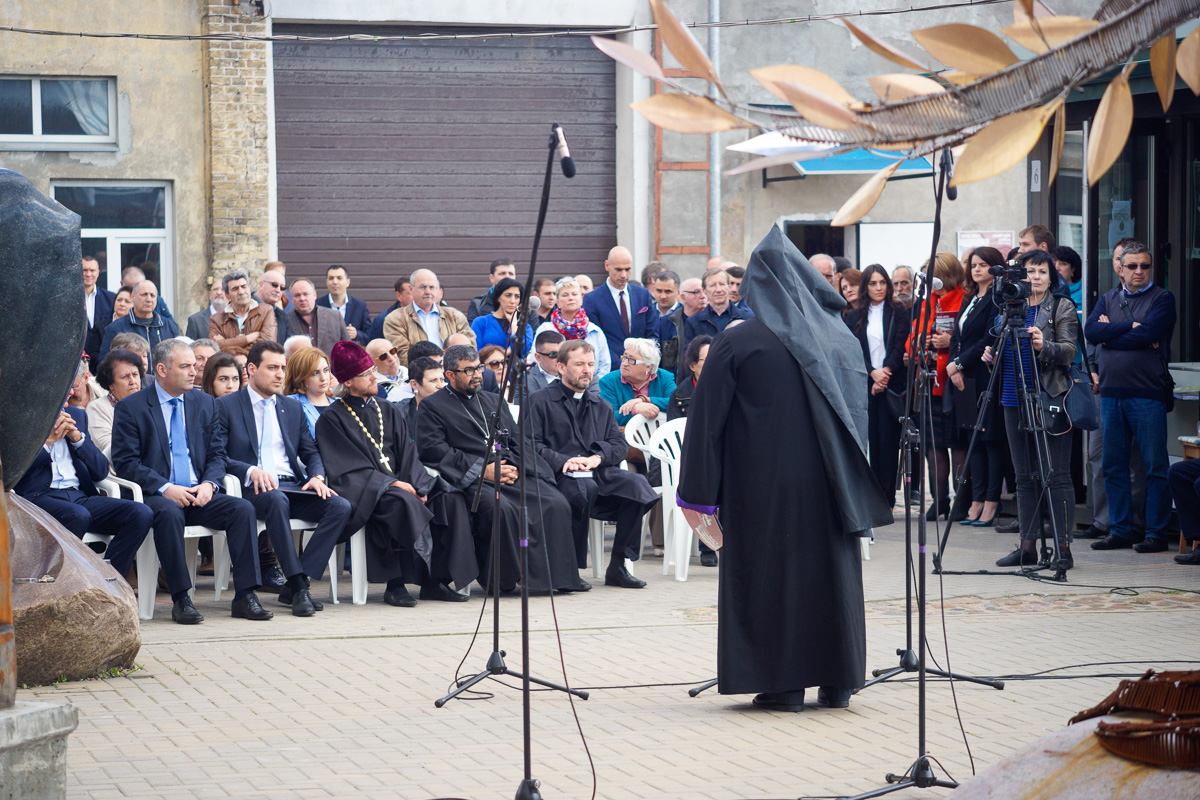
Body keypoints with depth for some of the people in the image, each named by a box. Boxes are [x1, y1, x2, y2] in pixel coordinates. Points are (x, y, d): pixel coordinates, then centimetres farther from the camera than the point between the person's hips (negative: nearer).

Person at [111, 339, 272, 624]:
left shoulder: (205, 403, 16)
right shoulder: (131, 407, 1)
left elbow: (217, 454, 14)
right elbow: (125, 462, -6)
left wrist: (209, 483, -8)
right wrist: (164, 488, -18)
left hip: (198, 494, 5)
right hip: (155, 496, -4)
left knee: (243, 508, -22)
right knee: (169, 513, -38)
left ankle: (245, 596, -21)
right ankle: (180, 599, -32)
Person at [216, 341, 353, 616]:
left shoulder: (293, 408, 25)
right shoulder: (227, 406, 8)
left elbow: (311, 452, 21)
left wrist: (317, 476, -2)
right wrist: (250, 471, -19)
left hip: (292, 488, 5)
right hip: (253, 489, -5)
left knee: (340, 506, -23)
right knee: (277, 500, -41)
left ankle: (294, 585, -26)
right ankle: (297, 585, -40)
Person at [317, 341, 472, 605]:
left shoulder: (389, 412, 20)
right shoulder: (332, 419, 1)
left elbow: (408, 455, 11)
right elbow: (348, 468, -8)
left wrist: (417, 485, -9)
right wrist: (390, 483, -18)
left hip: (397, 484, 6)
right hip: (361, 493, -6)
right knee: (403, 502, -36)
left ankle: (436, 577, -20)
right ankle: (396, 582, -31)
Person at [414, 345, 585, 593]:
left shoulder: (494, 401, 28)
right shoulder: (432, 406, 9)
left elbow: (518, 443, 22)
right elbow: (433, 450, -6)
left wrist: (515, 468, -2)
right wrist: (481, 470, -12)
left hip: (513, 476, 5)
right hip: (471, 480, -5)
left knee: (555, 503, -19)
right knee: (500, 507, -36)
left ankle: (556, 574, -14)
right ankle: (500, 579, -23)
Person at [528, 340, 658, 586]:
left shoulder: (600, 406, 28)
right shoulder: (540, 401, 11)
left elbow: (619, 443, 15)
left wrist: (597, 457, -7)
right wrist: (563, 461, -17)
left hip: (599, 474, 5)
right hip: (560, 477, -5)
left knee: (636, 483, -25)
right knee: (584, 488, -38)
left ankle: (618, 566, -20)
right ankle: (571, 567, -28)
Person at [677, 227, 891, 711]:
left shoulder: (737, 344, -9)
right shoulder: (841, 340, 4)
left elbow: (707, 419, -8)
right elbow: (861, 414, 12)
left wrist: (696, 494, -2)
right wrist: (853, 489, 20)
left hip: (764, 486, -4)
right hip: (827, 485, 4)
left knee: (770, 573, 4)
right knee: (831, 568, 11)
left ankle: (784, 686, 4)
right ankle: (837, 683, 15)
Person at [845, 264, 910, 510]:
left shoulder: (899, 313, 7)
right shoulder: (854, 317, 11)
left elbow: (900, 347, -1)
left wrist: (886, 372, -11)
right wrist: (873, 372, -11)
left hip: (892, 385, -2)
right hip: (865, 385, 2)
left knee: (888, 439, -5)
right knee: (874, 439, -1)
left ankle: (888, 496, -4)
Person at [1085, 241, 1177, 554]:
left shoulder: (1162, 299, 2)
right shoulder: (1108, 299, 17)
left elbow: (1149, 334, -14)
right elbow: (1091, 331, 0)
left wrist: (1110, 335, -4)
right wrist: (1131, 326, -8)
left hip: (1147, 393, -5)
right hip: (1111, 392, 5)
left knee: (1155, 466, -4)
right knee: (1113, 466, 7)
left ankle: (1157, 533, 1)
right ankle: (1120, 530, 15)